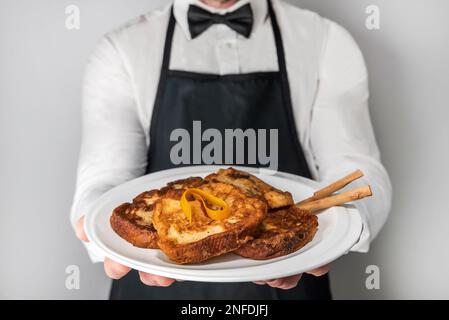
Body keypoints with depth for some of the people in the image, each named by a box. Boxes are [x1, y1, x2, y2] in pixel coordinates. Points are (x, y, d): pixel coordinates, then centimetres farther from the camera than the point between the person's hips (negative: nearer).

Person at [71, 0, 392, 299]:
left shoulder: (327, 43, -5)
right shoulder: (122, 51, -6)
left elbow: (355, 171, -13)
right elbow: (105, 178, -15)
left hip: (288, 281, 1)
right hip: (158, 285, 0)